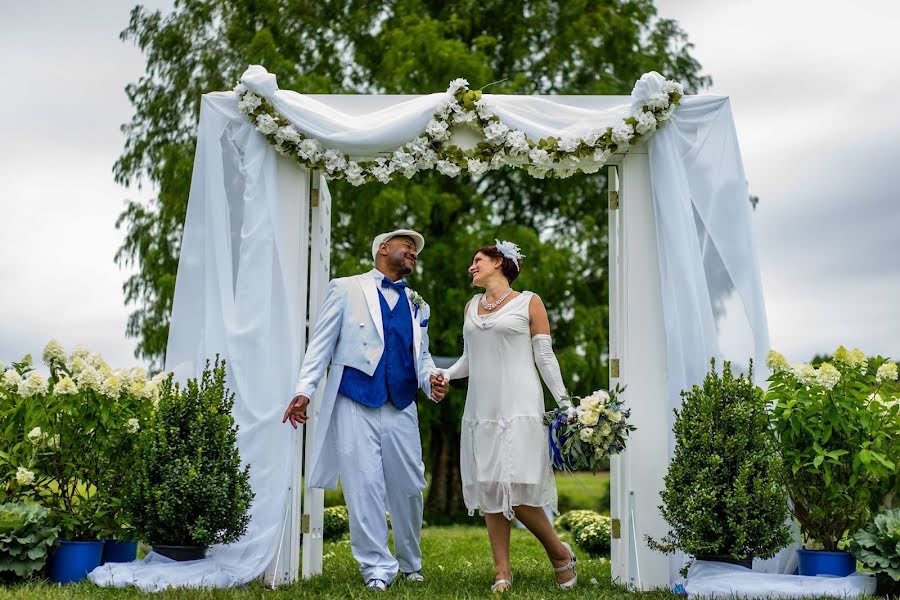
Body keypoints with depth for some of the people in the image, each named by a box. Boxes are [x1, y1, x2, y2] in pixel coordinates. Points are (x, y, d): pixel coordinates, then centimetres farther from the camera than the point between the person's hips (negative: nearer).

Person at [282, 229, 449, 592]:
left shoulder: (417, 305, 20)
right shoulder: (346, 289, 7)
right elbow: (322, 343, 3)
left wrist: (432, 380, -2)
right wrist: (304, 390, -7)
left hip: (401, 407, 4)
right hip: (355, 402, -4)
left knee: (409, 487, 6)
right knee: (364, 486, -7)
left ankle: (410, 563, 25)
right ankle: (376, 568, 2)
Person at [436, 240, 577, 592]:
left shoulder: (529, 303, 4)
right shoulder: (471, 307, 18)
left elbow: (545, 357, 2)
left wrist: (565, 404, -3)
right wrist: (446, 375, 2)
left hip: (519, 408, -5)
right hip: (481, 409, 5)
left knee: (517, 489, -12)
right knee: (488, 489, 1)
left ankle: (560, 553, 9)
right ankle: (502, 573, 8)